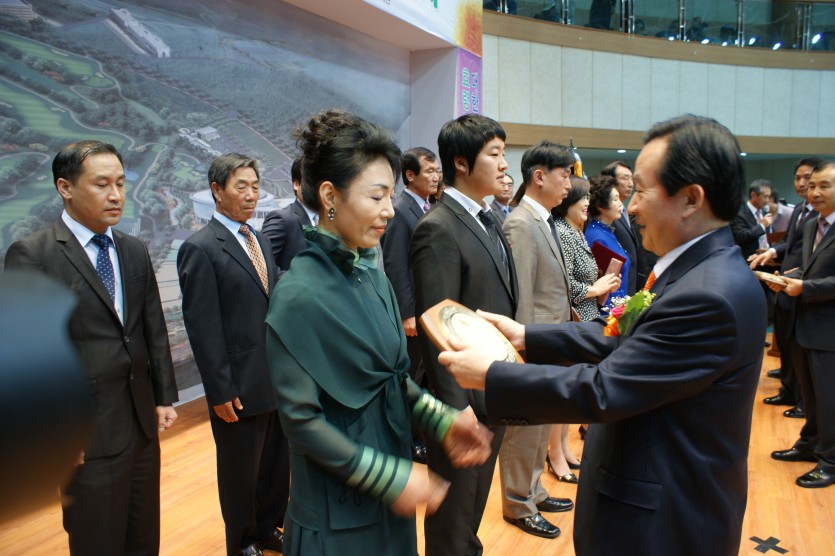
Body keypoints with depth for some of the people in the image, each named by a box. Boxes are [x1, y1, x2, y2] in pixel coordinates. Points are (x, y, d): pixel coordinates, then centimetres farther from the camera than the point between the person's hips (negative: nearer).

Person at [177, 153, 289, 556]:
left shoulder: (259, 240, 10)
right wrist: (220, 391, -16)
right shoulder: (200, 249, -14)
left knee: (277, 463, 19)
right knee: (240, 471, 13)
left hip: (276, 379, 7)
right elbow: (202, 327, -16)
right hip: (240, 387, -7)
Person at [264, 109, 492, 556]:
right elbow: (300, 418, -20)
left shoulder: (372, 276, 1)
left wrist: (442, 421, -5)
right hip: (338, 510, -7)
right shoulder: (298, 296, -21)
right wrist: (390, 478, -20)